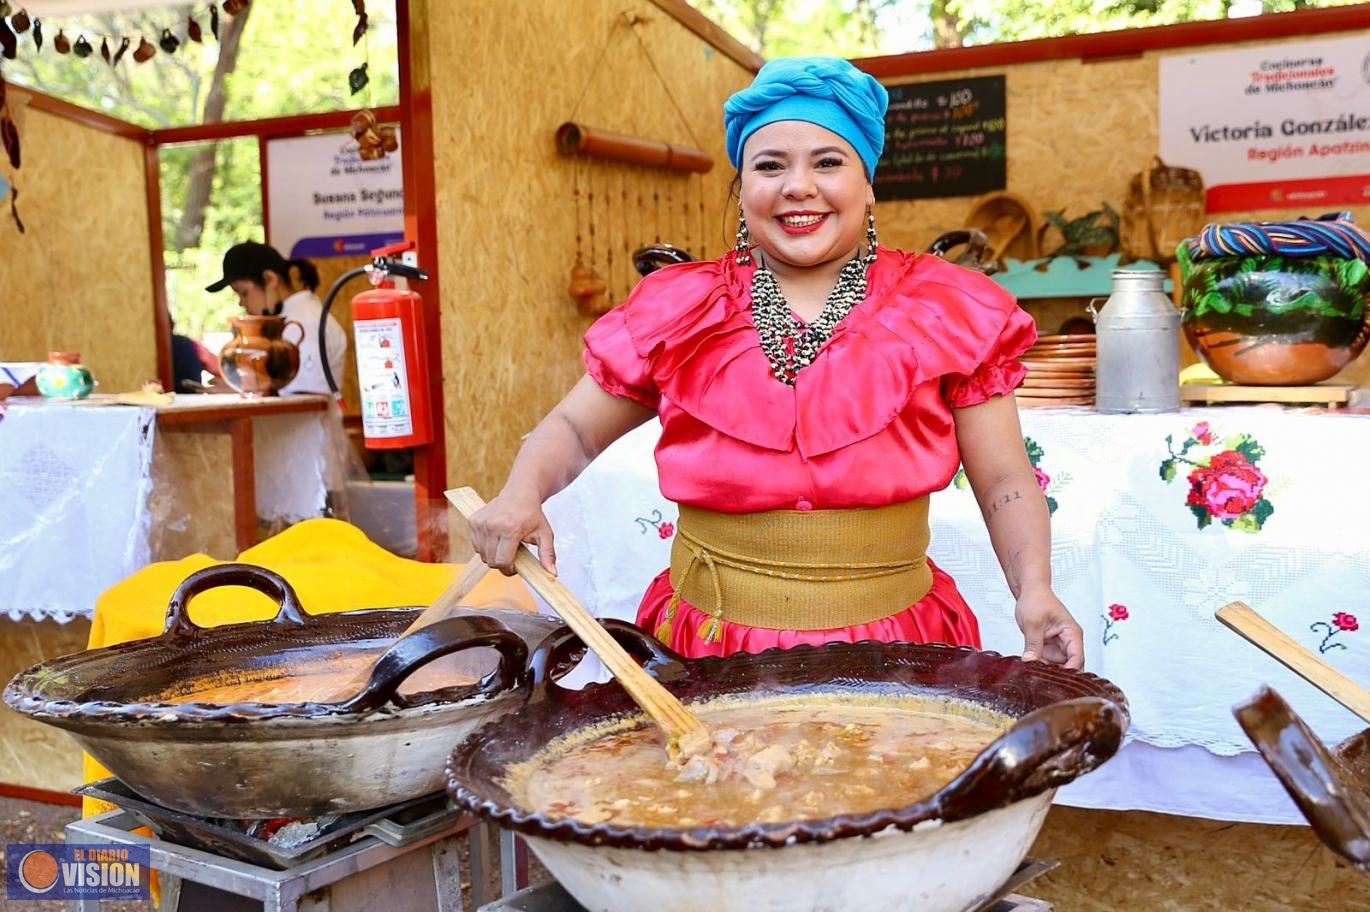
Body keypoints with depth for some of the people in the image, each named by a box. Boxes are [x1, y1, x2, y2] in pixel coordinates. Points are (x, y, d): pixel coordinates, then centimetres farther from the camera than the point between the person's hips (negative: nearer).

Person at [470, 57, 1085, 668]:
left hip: (892, 652, 0)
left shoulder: (945, 311, -2)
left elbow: (1004, 481, 0)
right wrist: (523, 494, -13)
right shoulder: (678, 310, 1)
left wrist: (1035, 592, -16)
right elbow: (573, 431, 8)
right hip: (705, 646, 1)